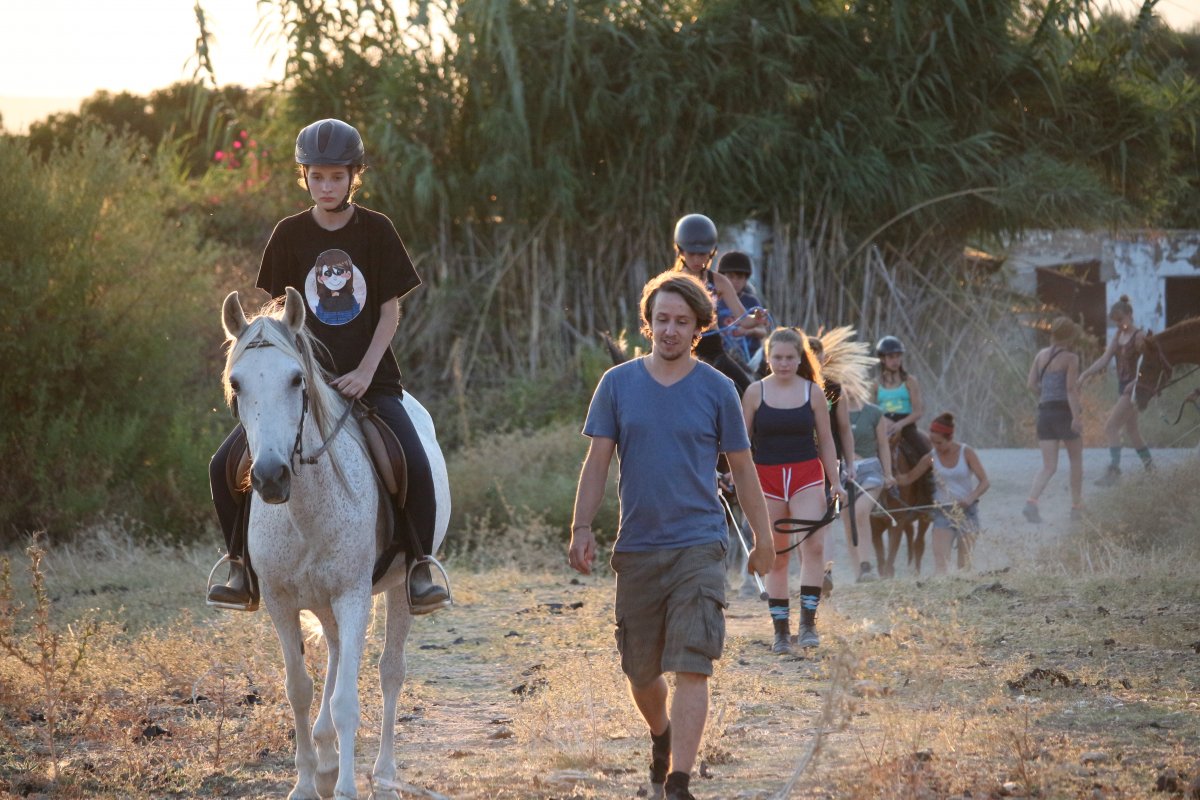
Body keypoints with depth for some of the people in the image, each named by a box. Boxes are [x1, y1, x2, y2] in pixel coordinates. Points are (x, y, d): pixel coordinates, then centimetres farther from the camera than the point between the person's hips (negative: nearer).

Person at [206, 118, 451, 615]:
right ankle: (243, 569, 3)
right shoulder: (289, 235, 3)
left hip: (369, 378, -2)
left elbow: (391, 309, 0)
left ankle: (419, 567, -7)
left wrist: (365, 371, -12)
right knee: (226, 465, -12)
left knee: (415, 466, -26)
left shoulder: (376, 231, 0)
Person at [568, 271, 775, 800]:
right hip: (636, 548, 2)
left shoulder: (717, 390, 0)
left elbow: (742, 469, 7)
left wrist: (763, 539, 10)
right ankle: (661, 736, 43)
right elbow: (597, 462, 4)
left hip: (698, 546, -2)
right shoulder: (618, 384, 3)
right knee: (639, 670, 13)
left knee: (691, 668, -13)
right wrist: (582, 528, -6)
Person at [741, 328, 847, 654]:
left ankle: (808, 623, -16)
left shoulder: (813, 391, 4)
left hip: (807, 476, 0)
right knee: (776, 556, 2)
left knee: (814, 545, -17)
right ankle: (781, 631, 7)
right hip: (767, 477, 0)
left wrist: (835, 481, 7)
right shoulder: (756, 392, 2)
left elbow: (825, 440, 9)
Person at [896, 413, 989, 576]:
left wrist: (971, 498, -26)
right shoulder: (931, 457, -1)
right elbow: (908, 478, 5)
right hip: (943, 511, 1)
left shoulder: (966, 452, -7)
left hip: (966, 510, -1)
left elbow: (984, 482, -9)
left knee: (964, 562, 2)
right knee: (940, 559, -14)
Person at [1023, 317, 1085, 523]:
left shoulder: (1041, 355, 11)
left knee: (1049, 466, 3)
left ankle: (1031, 502, -19)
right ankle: (1076, 506, 17)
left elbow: (1032, 384, 8)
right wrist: (1076, 416, -19)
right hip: (1064, 411, -5)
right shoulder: (1070, 358, -5)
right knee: (1076, 460, 15)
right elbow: (1071, 388, -15)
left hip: (1044, 411, 5)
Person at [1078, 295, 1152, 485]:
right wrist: (1085, 374, -8)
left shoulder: (1139, 337, -13)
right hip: (1123, 386, 9)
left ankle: (1114, 469, -18)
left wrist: (1135, 382, -30)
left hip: (1134, 388, -9)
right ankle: (1149, 465, 30)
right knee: (1130, 429, 18)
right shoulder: (1118, 336, 10)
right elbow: (1105, 359, 4)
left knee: (1111, 427, -15)